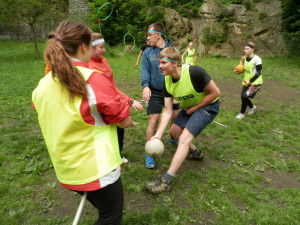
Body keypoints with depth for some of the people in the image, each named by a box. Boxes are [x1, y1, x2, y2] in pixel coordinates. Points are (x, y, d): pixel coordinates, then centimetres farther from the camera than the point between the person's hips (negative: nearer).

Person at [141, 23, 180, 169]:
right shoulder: (148, 52, 1)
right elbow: (144, 70, -5)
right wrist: (145, 86, -24)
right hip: (155, 92, -1)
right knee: (153, 122, -5)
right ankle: (149, 154, 10)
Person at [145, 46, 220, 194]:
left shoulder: (194, 72, -31)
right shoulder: (167, 82, -12)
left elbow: (215, 92, -23)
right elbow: (168, 110, -12)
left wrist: (195, 108, -18)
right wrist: (158, 134, -21)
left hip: (208, 106, -7)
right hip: (188, 107, 8)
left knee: (184, 138, -18)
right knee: (173, 131, 13)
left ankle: (166, 182, -14)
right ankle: (196, 153, 39)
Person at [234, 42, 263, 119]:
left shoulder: (257, 59, -17)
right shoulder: (244, 58, 4)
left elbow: (258, 73, -15)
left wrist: (250, 81, -21)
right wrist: (238, 71, -4)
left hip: (255, 83, -7)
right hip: (247, 82, 7)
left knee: (244, 96, -15)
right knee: (243, 96, 8)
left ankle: (241, 113, 5)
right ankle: (252, 107, 39)